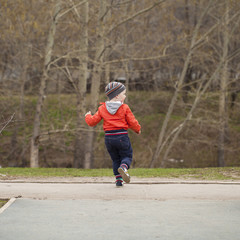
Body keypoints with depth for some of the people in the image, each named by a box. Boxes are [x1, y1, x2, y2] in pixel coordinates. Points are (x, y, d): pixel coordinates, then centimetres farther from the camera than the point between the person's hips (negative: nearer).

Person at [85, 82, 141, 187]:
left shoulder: (102, 108, 4)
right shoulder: (124, 108, -6)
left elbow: (92, 122, 6)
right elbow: (132, 123, -3)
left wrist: (88, 116, 28)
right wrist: (138, 129, 18)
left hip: (109, 138, 4)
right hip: (122, 137, -4)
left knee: (115, 159, 16)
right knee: (127, 156, 8)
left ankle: (118, 179, 6)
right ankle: (123, 167, -26)